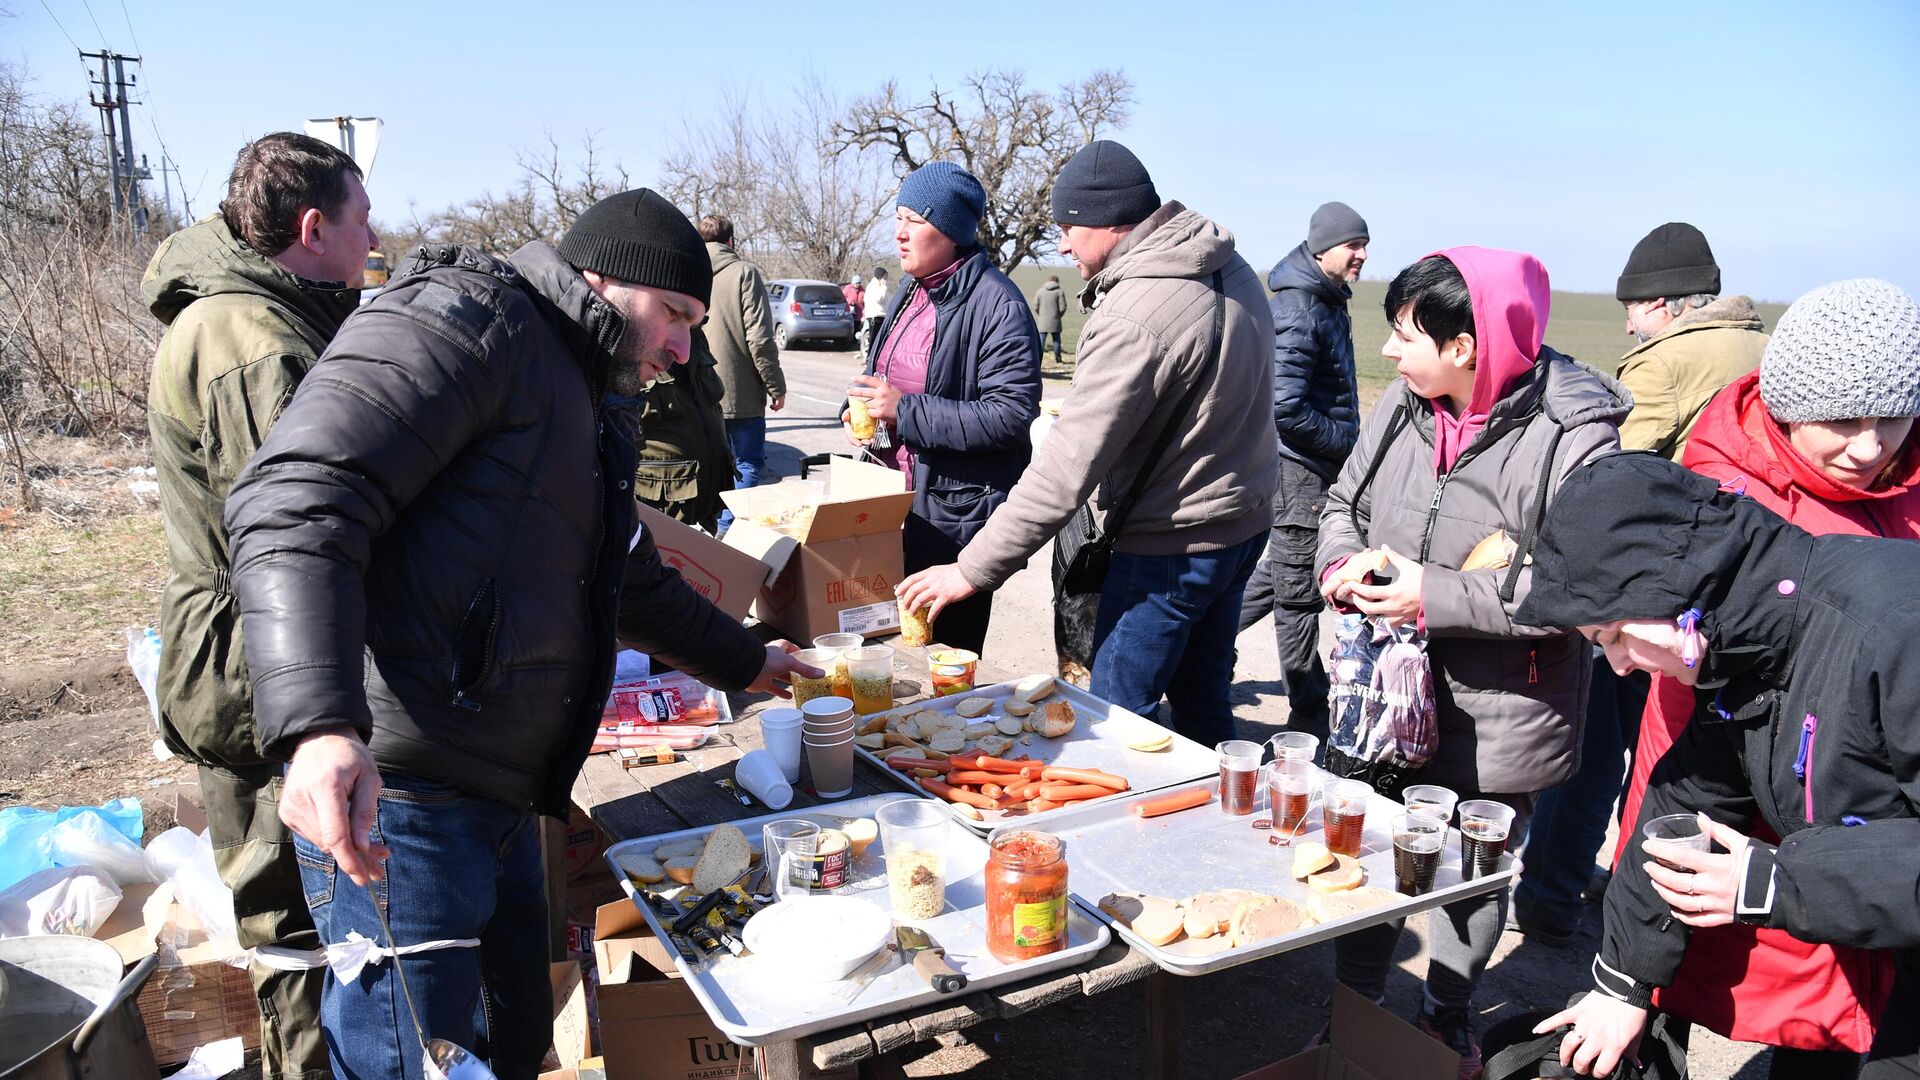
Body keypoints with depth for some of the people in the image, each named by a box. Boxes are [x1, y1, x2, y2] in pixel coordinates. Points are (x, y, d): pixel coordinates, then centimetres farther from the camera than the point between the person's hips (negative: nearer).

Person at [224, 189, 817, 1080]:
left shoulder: (574, 403, 23)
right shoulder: (465, 320, -9)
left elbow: (632, 583, 36)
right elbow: (295, 501, -23)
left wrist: (747, 661, 42)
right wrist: (321, 726, -35)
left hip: (499, 802, 10)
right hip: (385, 791, -10)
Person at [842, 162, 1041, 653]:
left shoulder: (995, 304, -18)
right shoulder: (913, 291, 10)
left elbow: (1012, 414, -24)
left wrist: (905, 411, -24)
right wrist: (864, 412, 4)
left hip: (958, 515, -8)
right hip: (900, 498, 8)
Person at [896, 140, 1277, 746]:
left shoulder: (1135, 319, -25)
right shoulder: (1233, 270, 3)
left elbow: (1067, 470, -27)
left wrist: (974, 571, -22)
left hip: (1173, 547, -9)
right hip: (1244, 523, 9)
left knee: (1116, 719, 3)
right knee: (1203, 702, 22)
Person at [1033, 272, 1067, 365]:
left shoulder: (1040, 291, 5)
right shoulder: (1060, 291, -2)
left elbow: (1035, 307, 2)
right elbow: (1063, 307, -7)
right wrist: (1059, 315, 10)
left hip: (1042, 322, 2)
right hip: (1055, 322, -1)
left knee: (1041, 341, 3)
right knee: (1056, 340, 8)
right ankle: (1057, 360, 12)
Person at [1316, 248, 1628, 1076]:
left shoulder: (1572, 436, -20)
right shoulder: (1403, 404, -1)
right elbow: (1343, 502, 12)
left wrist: (1436, 597, -26)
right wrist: (1342, 562, -10)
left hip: (1494, 721, -4)